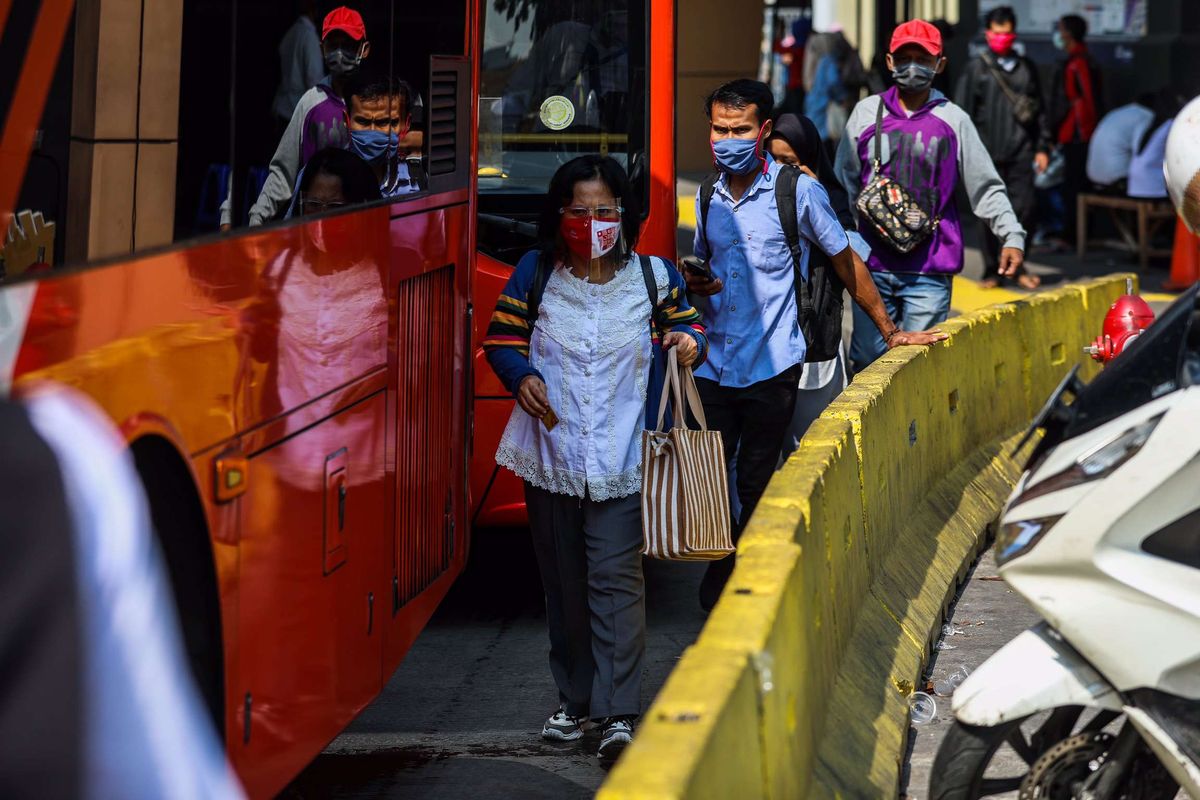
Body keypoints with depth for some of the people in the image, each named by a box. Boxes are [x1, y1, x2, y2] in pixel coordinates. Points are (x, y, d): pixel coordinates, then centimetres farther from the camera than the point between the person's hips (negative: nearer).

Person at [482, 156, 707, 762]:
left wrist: (691, 344, -10)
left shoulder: (652, 277, 0)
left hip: (621, 459, -2)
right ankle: (574, 698, 25)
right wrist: (522, 377, -13)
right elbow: (501, 338, 7)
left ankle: (618, 713, -10)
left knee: (616, 578, -10)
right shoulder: (535, 274, 0)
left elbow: (688, 326, 14)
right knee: (562, 580, 11)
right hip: (550, 454, 2)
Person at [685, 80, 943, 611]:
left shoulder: (798, 191, -2)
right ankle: (722, 572, 20)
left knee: (755, 485, 1)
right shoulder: (707, 198, 11)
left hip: (771, 366, -4)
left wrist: (890, 332, 13)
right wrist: (695, 284, 1)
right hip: (713, 364, 4)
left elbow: (845, 264, 7)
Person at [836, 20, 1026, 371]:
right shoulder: (866, 113, 7)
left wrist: (1011, 235, -7)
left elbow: (986, 188, 4)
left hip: (930, 271, -1)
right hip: (873, 265, 2)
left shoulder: (954, 121, 3)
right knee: (867, 359, 3)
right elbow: (844, 185, 13)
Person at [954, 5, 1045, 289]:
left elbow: (1038, 111, 14)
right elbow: (962, 113, 1)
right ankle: (991, 270, 11)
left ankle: (1017, 266, 12)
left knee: (1024, 209, -2)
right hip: (988, 154, -2)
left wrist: (1041, 147, 9)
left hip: (1020, 152, 2)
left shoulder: (1027, 68, 10)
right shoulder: (977, 68, 2)